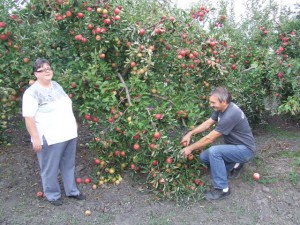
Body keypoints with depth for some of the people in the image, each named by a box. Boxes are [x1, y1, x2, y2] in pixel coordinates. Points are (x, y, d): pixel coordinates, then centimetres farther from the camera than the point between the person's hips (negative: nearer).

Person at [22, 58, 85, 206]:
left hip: (69, 134, 7)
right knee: (51, 168, 8)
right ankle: (53, 195, 28)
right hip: (50, 138, -7)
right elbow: (28, 118, -17)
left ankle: (72, 190, 34)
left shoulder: (56, 85, 10)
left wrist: (73, 122, 20)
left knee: (69, 165, 17)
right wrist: (35, 138, -20)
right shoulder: (32, 92, -14)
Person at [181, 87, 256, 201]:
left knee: (214, 151, -31)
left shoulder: (230, 115, -31)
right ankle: (234, 165, 16)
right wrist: (190, 134, -5)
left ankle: (222, 189, -18)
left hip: (245, 150, -9)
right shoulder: (221, 108, -3)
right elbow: (207, 123, 7)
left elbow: (210, 139, -26)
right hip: (234, 147, 9)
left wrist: (191, 148, -16)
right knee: (204, 157, 0)